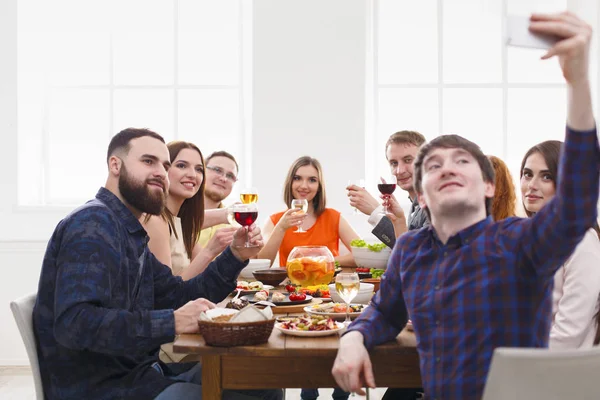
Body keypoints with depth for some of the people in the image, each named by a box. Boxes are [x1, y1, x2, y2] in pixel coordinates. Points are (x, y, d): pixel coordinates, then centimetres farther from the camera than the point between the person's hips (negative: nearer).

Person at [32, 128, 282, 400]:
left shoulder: (129, 233, 16)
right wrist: (171, 323, -32)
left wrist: (235, 256, 2)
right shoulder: (92, 224, -17)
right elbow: (74, 323, -30)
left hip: (138, 373, 10)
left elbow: (180, 297, 13)